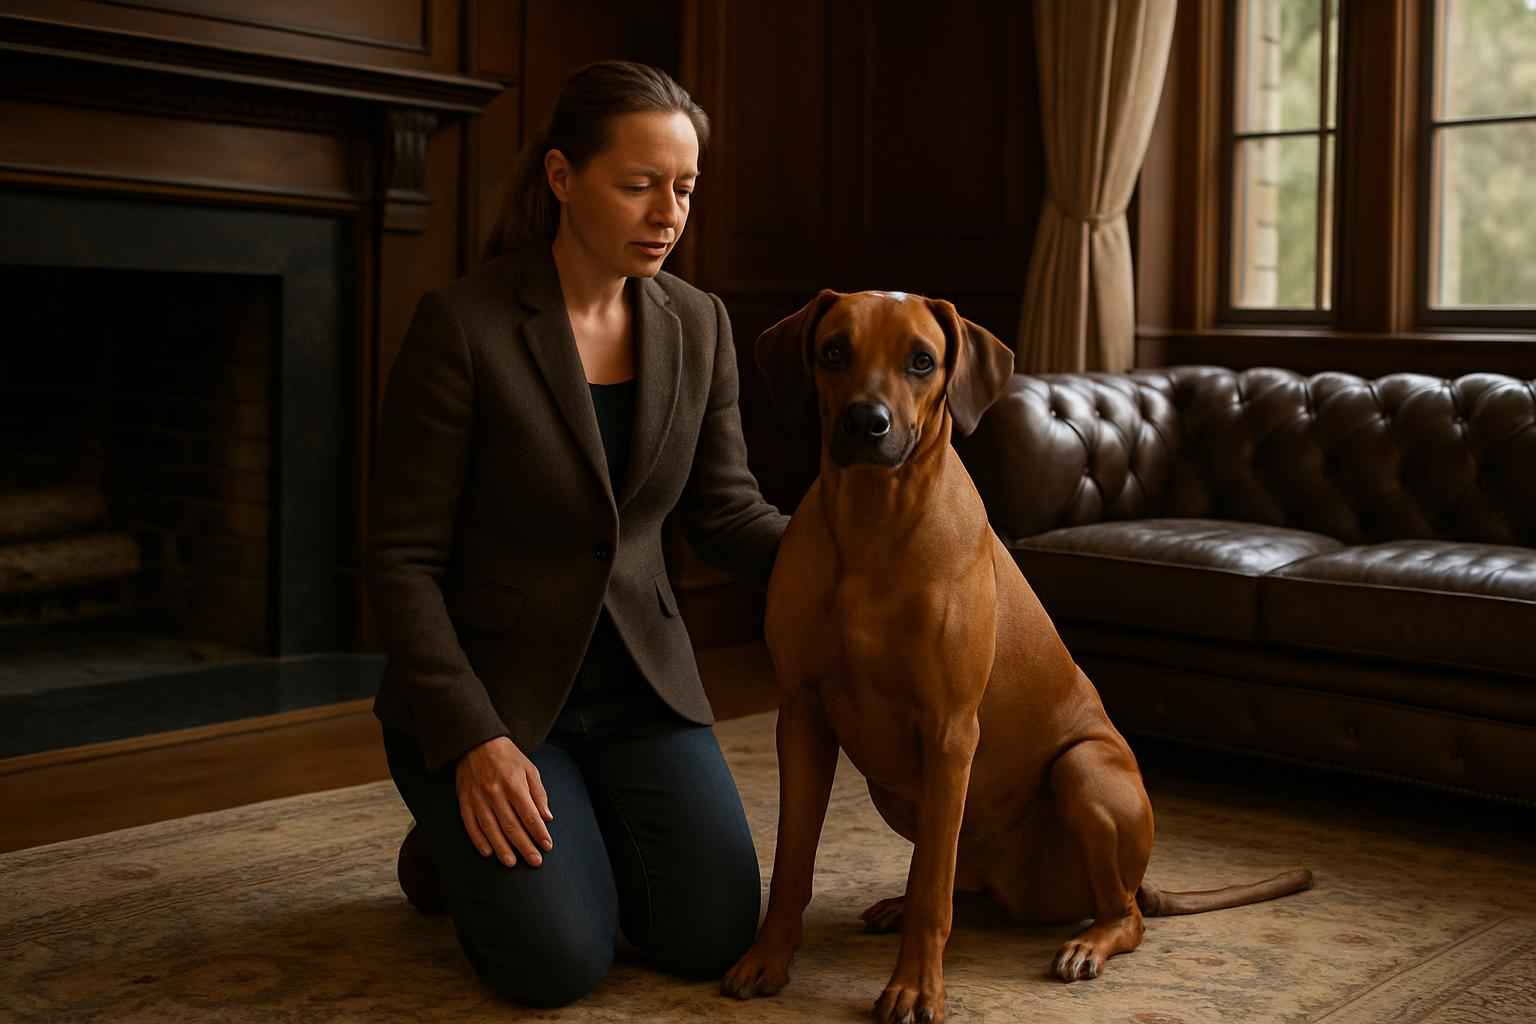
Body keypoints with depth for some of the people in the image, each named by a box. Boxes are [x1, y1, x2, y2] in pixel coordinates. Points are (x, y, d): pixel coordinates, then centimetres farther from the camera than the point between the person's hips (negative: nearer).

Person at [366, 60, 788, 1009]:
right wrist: (470, 739, -21)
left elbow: (728, 512, 4)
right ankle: (452, 846, 16)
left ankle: (582, 835, 24)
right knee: (563, 961, -17)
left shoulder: (698, 324, 0)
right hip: (487, 688, -4)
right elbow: (403, 559, -14)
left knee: (715, 938, -7)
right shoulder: (464, 324, -16)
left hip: (638, 680, 5)